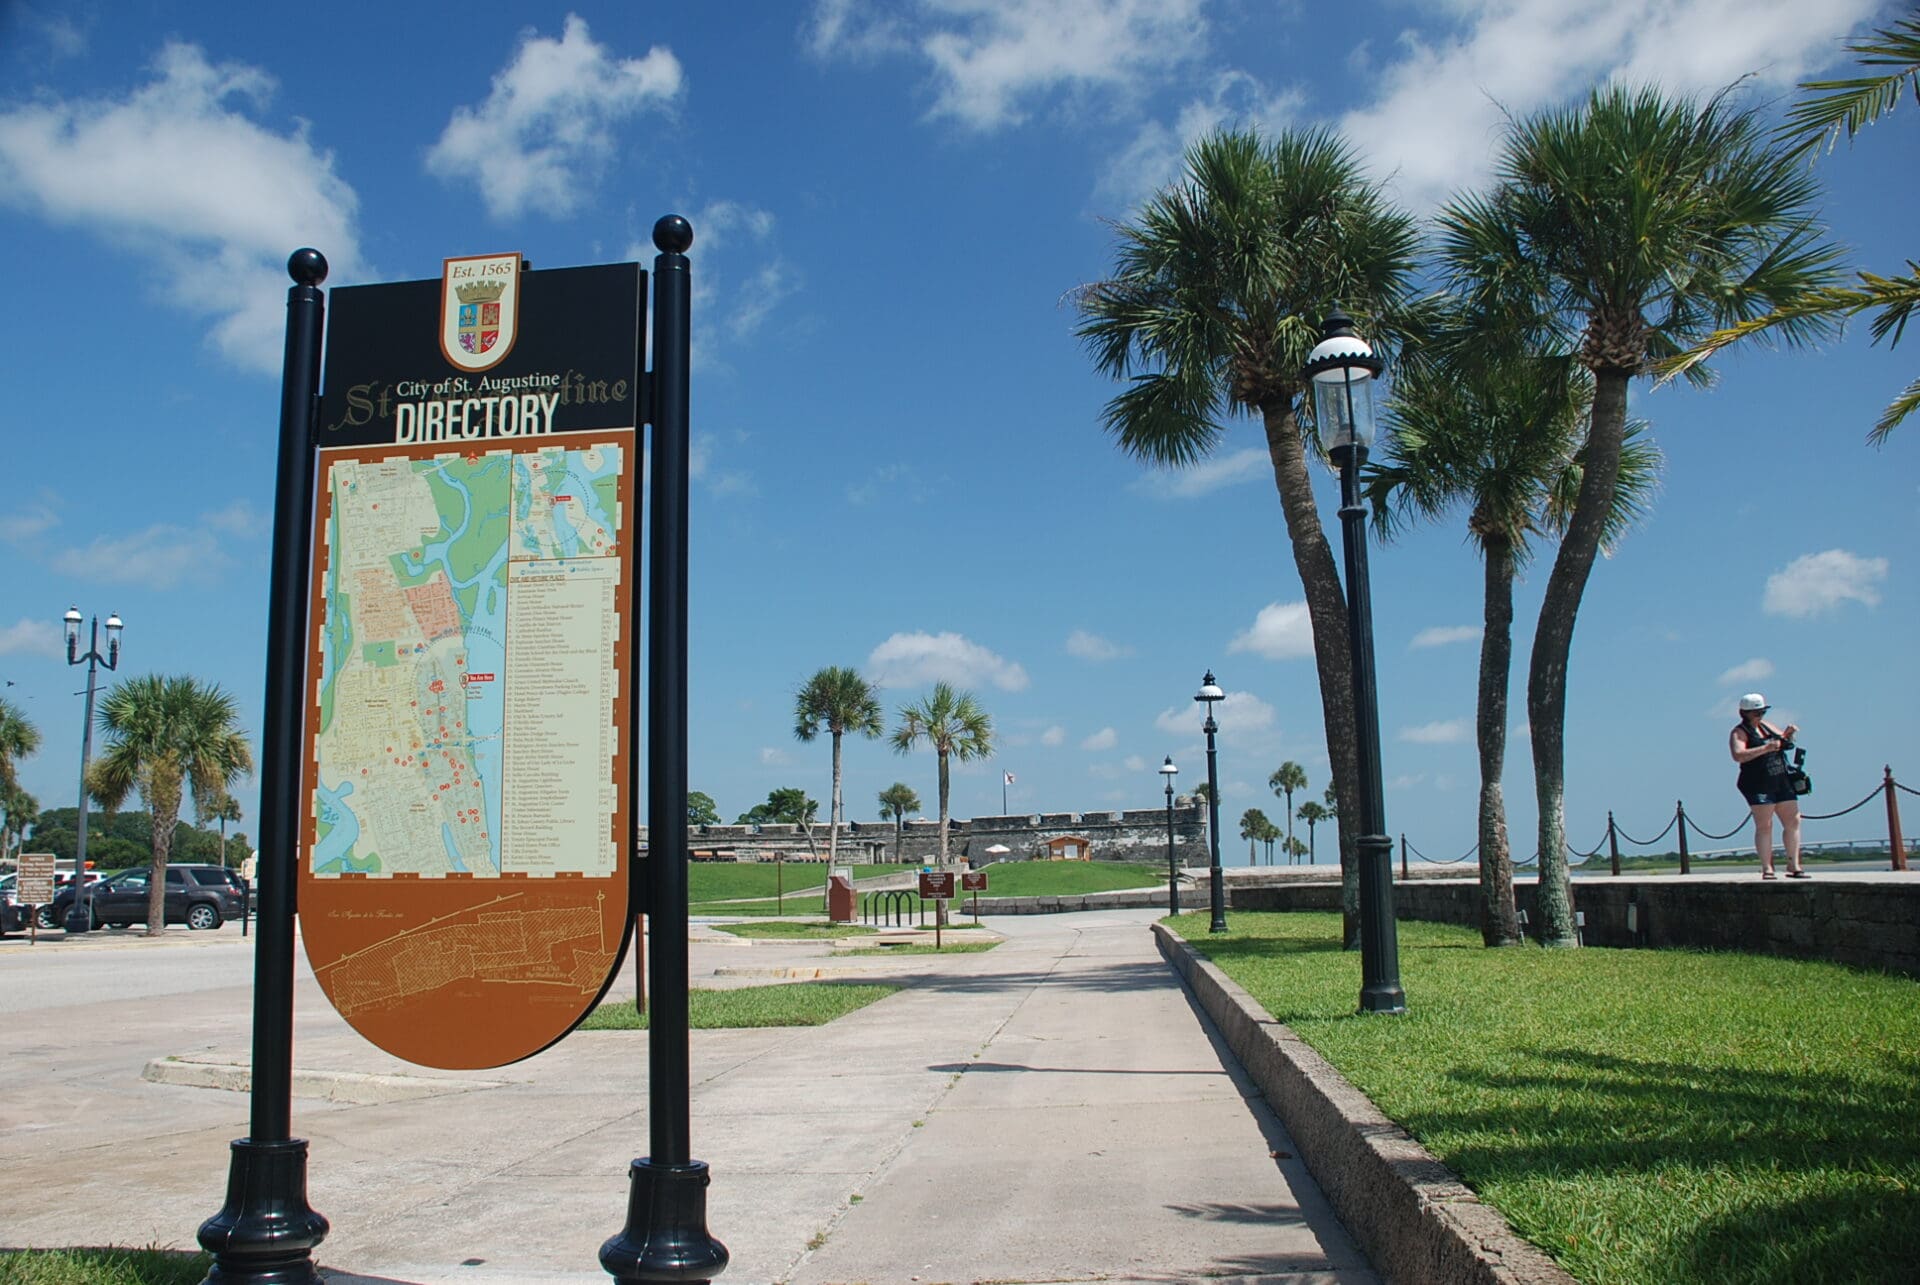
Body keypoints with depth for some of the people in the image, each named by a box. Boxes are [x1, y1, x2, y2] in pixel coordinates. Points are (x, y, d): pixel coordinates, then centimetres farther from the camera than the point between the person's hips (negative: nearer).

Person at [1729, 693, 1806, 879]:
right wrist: (1765, 748, -31)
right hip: (1758, 785, -8)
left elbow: (1783, 742, 31)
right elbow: (1738, 755, -24)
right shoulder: (1739, 732, -6)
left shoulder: (1765, 726, 17)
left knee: (1793, 821, 7)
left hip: (1782, 781, 8)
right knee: (1764, 825, -10)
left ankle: (1793, 866, 14)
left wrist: (1788, 734, 8)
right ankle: (1766, 868, -10)